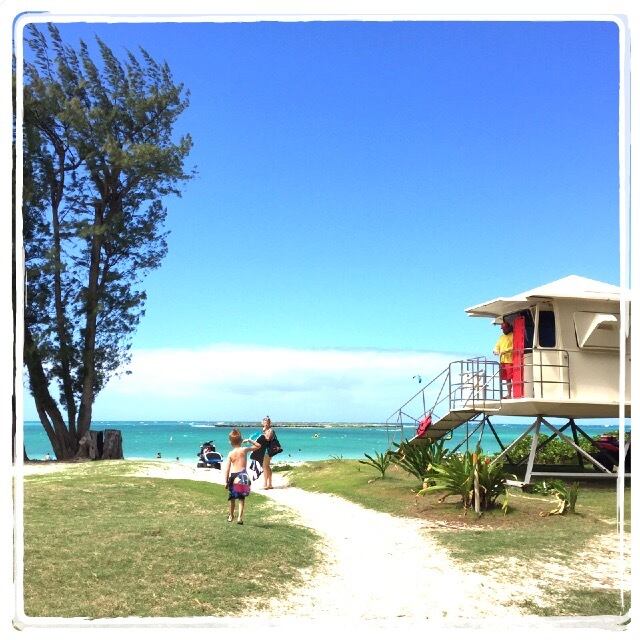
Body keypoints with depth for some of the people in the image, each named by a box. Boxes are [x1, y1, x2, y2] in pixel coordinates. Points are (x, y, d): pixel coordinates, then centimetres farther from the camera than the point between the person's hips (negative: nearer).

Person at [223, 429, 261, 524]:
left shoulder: (230, 453, 2)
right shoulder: (244, 449, -3)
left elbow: (227, 468, -1)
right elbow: (258, 446, 7)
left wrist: (226, 481, 3)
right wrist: (249, 440, 13)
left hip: (233, 476, 2)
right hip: (242, 475, -2)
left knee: (232, 497, 18)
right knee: (241, 498, 2)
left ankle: (231, 516, 34)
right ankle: (240, 518, -8)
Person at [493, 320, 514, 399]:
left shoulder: (513, 336, -2)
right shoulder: (501, 337, 21)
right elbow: (496, 347, 23)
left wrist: (505, 351, -21)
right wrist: (496, 351, 0)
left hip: (511, 360, -7)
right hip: (503, 361, 7)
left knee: (512, 377, -10)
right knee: (507, 378, 9)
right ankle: (508, 394, 13)